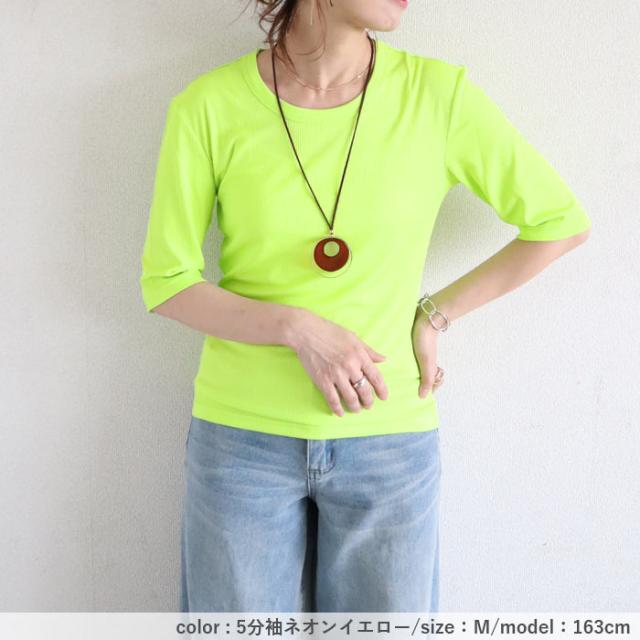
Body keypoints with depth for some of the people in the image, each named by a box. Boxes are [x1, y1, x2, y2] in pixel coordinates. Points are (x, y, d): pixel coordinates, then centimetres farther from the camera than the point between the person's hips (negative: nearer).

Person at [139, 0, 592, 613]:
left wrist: (433, 314, -1)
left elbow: (562, 220, 2)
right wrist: (299, 328, -18)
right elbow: (165, 283, -3)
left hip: (390, 441, 1)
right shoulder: (208, 107, -9)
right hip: (245, 438, 0)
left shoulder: (438, 92, -8)